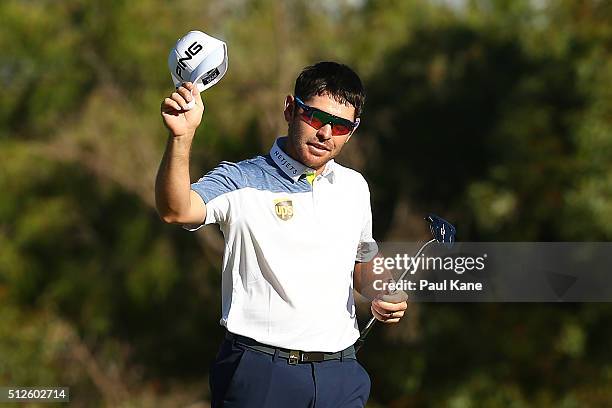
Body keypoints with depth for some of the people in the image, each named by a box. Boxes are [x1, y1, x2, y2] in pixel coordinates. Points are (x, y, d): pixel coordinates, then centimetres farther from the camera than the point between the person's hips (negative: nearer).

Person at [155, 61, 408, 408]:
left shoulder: (354, 186, 13)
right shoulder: (241, 181, -4)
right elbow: (176, 210, -23)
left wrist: (381, 296, 8)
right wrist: (182, 137, -38)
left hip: (341, 373, 5)